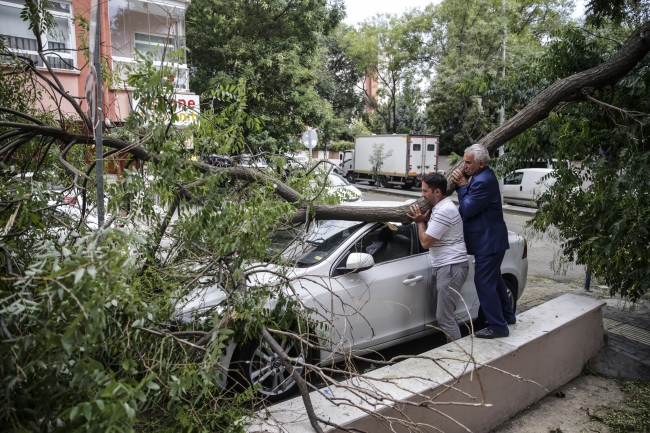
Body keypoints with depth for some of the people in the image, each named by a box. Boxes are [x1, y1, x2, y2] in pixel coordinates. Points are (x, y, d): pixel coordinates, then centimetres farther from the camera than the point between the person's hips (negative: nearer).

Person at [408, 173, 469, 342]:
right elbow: (432, 236, 23)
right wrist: (424, 219, 6)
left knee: (444, 317, -8)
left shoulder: (444, 210, -20)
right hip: (442, 267, 11)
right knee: (442, 314, 16)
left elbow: (426, 242, -18)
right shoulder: (441, 207, 14)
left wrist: (420, 222, -2)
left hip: (451, 268, -11)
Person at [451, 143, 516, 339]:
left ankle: (498, 326, 6)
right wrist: (464, 185, -6)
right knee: (494, 279, 22)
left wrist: (462, 186, -11)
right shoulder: (481, 176, 9)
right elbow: (470, 206, 10)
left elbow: (467, 209, -21)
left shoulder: (484, 181, -24)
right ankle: (507, 315, 38)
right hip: (489, 238, 11)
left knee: (484, 282, -4)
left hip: (488, 241, -11)